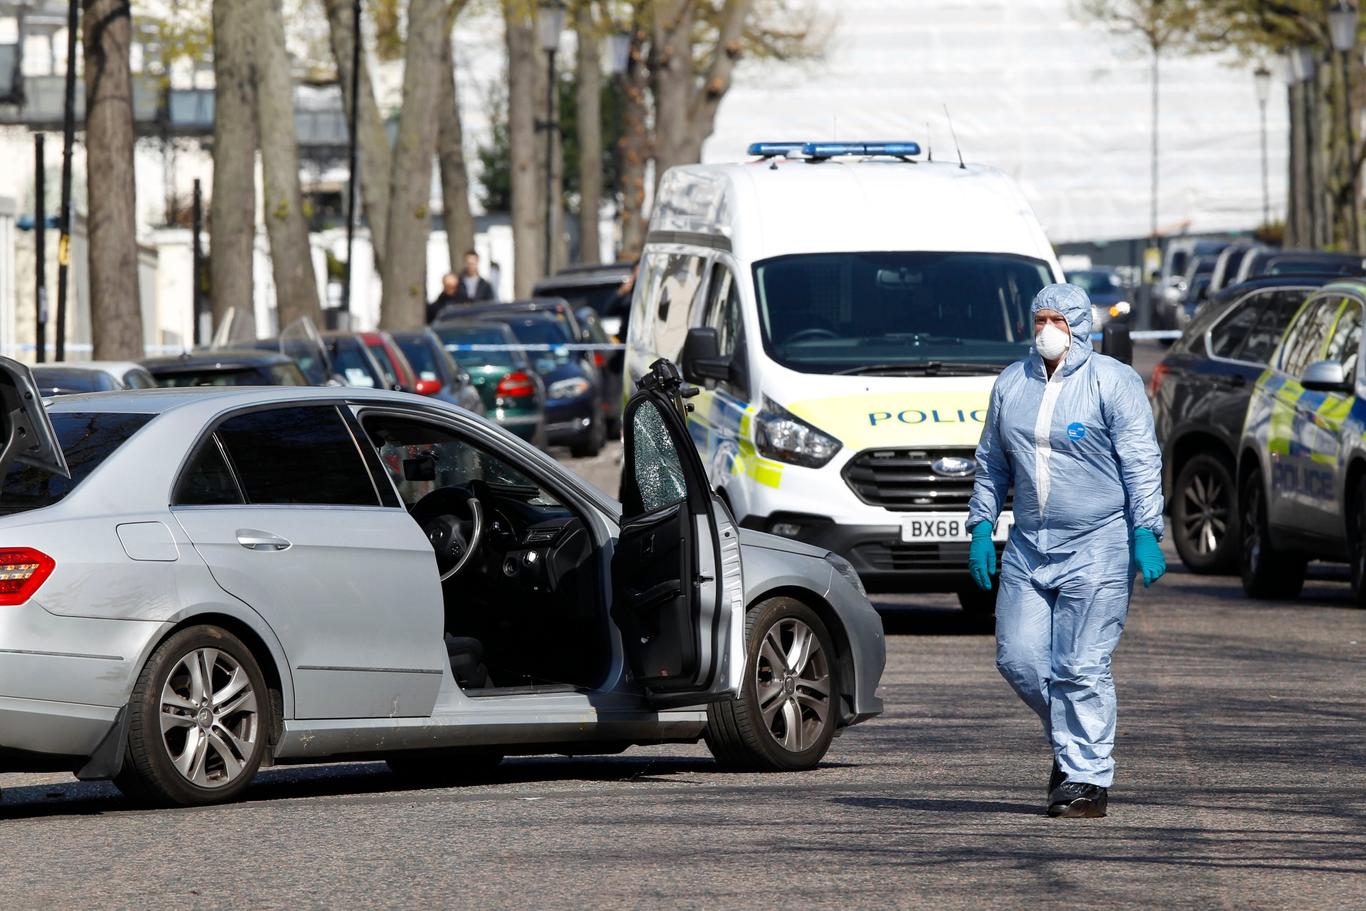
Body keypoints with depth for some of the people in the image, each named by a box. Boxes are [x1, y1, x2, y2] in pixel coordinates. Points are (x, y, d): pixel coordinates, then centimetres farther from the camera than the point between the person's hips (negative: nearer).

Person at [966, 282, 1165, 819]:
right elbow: (991, 464, 20)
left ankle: (1087, 778, -1)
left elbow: (1141, 464, -5)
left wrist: (1145, 534, -13)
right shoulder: (1010, 384, 13)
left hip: (1097, 550, -6)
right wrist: (981, 525, 10)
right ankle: (1070, 744, 25)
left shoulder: (1112, 382, -3)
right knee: (1018, 658, 2)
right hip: (1027, 549, 6)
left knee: (1081, 668, -7)